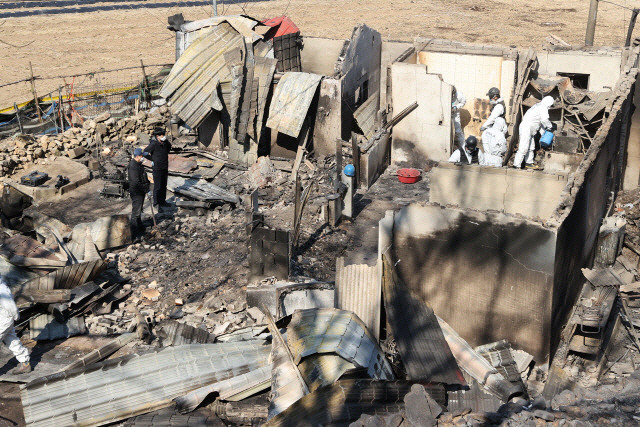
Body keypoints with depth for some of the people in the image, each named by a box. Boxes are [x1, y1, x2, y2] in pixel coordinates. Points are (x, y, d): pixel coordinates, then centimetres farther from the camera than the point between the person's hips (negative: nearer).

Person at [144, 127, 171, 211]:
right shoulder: (154, 144, -18)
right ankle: (156, 204, 4)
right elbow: (145, 153, -14)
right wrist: (153, 159, -7)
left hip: (165, 168, 7)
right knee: (157, 186, -3)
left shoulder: (165, 143, 1)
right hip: (157, 169, -7)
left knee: (163, 186, 16)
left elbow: (169, 147, 26)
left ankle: (162, 201, 29)